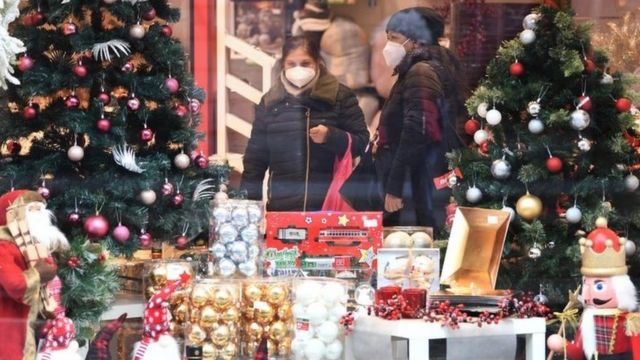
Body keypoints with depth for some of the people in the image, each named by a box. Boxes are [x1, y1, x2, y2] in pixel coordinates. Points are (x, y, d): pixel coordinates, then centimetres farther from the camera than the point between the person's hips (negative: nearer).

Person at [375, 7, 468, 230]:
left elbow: (415, 136, -21)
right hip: (425, 186, 10)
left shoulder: (421, 73, -12)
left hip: (423, 186, -10)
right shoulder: (432, 68, 20)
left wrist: (394, 187, -21)